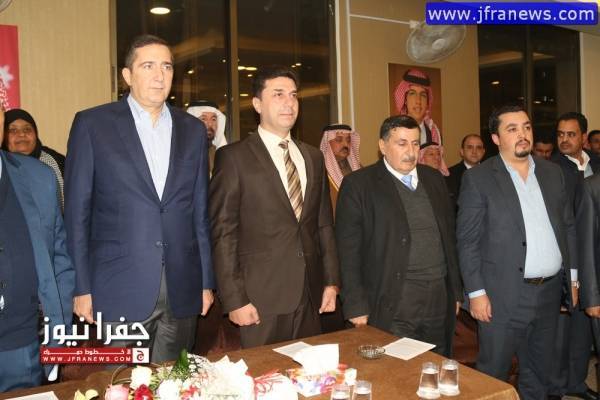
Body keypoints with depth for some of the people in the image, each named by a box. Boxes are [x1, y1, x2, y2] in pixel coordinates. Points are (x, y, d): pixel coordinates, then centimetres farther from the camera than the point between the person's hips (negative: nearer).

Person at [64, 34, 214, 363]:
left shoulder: (193, 129, 9)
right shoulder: (92, 124, 0)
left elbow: (200, 211, 11)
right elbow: (77, 211, 0)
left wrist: (207, 282, 9)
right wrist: (81, 287, -3)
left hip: (181, 291, 3)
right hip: (120, 289, -3)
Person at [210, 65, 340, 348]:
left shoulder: (313, 157, 12)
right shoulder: (233, 157, -5)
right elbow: (222, 233, -8)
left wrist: (331, 282, 11)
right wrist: (234, 300, -11)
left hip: (310, 297, 5)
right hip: (261, 299, -5)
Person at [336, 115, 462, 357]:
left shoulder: (434, 179, 12)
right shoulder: (358, 185, -5)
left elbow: (449, 236, 15)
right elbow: (349, 251, -8)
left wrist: (456, 292, 13)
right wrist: (356, 306, -12)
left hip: (440, 300, 5)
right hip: (393, 303, -5)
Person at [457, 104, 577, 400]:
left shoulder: (552, 172, 9)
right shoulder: (478, 179, -7)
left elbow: (568, 227, 13)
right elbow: (468, 241, -9)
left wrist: (572, 277, 9)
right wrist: (476, 292, -13)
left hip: (550, 292, 5)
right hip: (504, 295, -5)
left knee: (539, 373, 19)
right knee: (493, 376, 6)